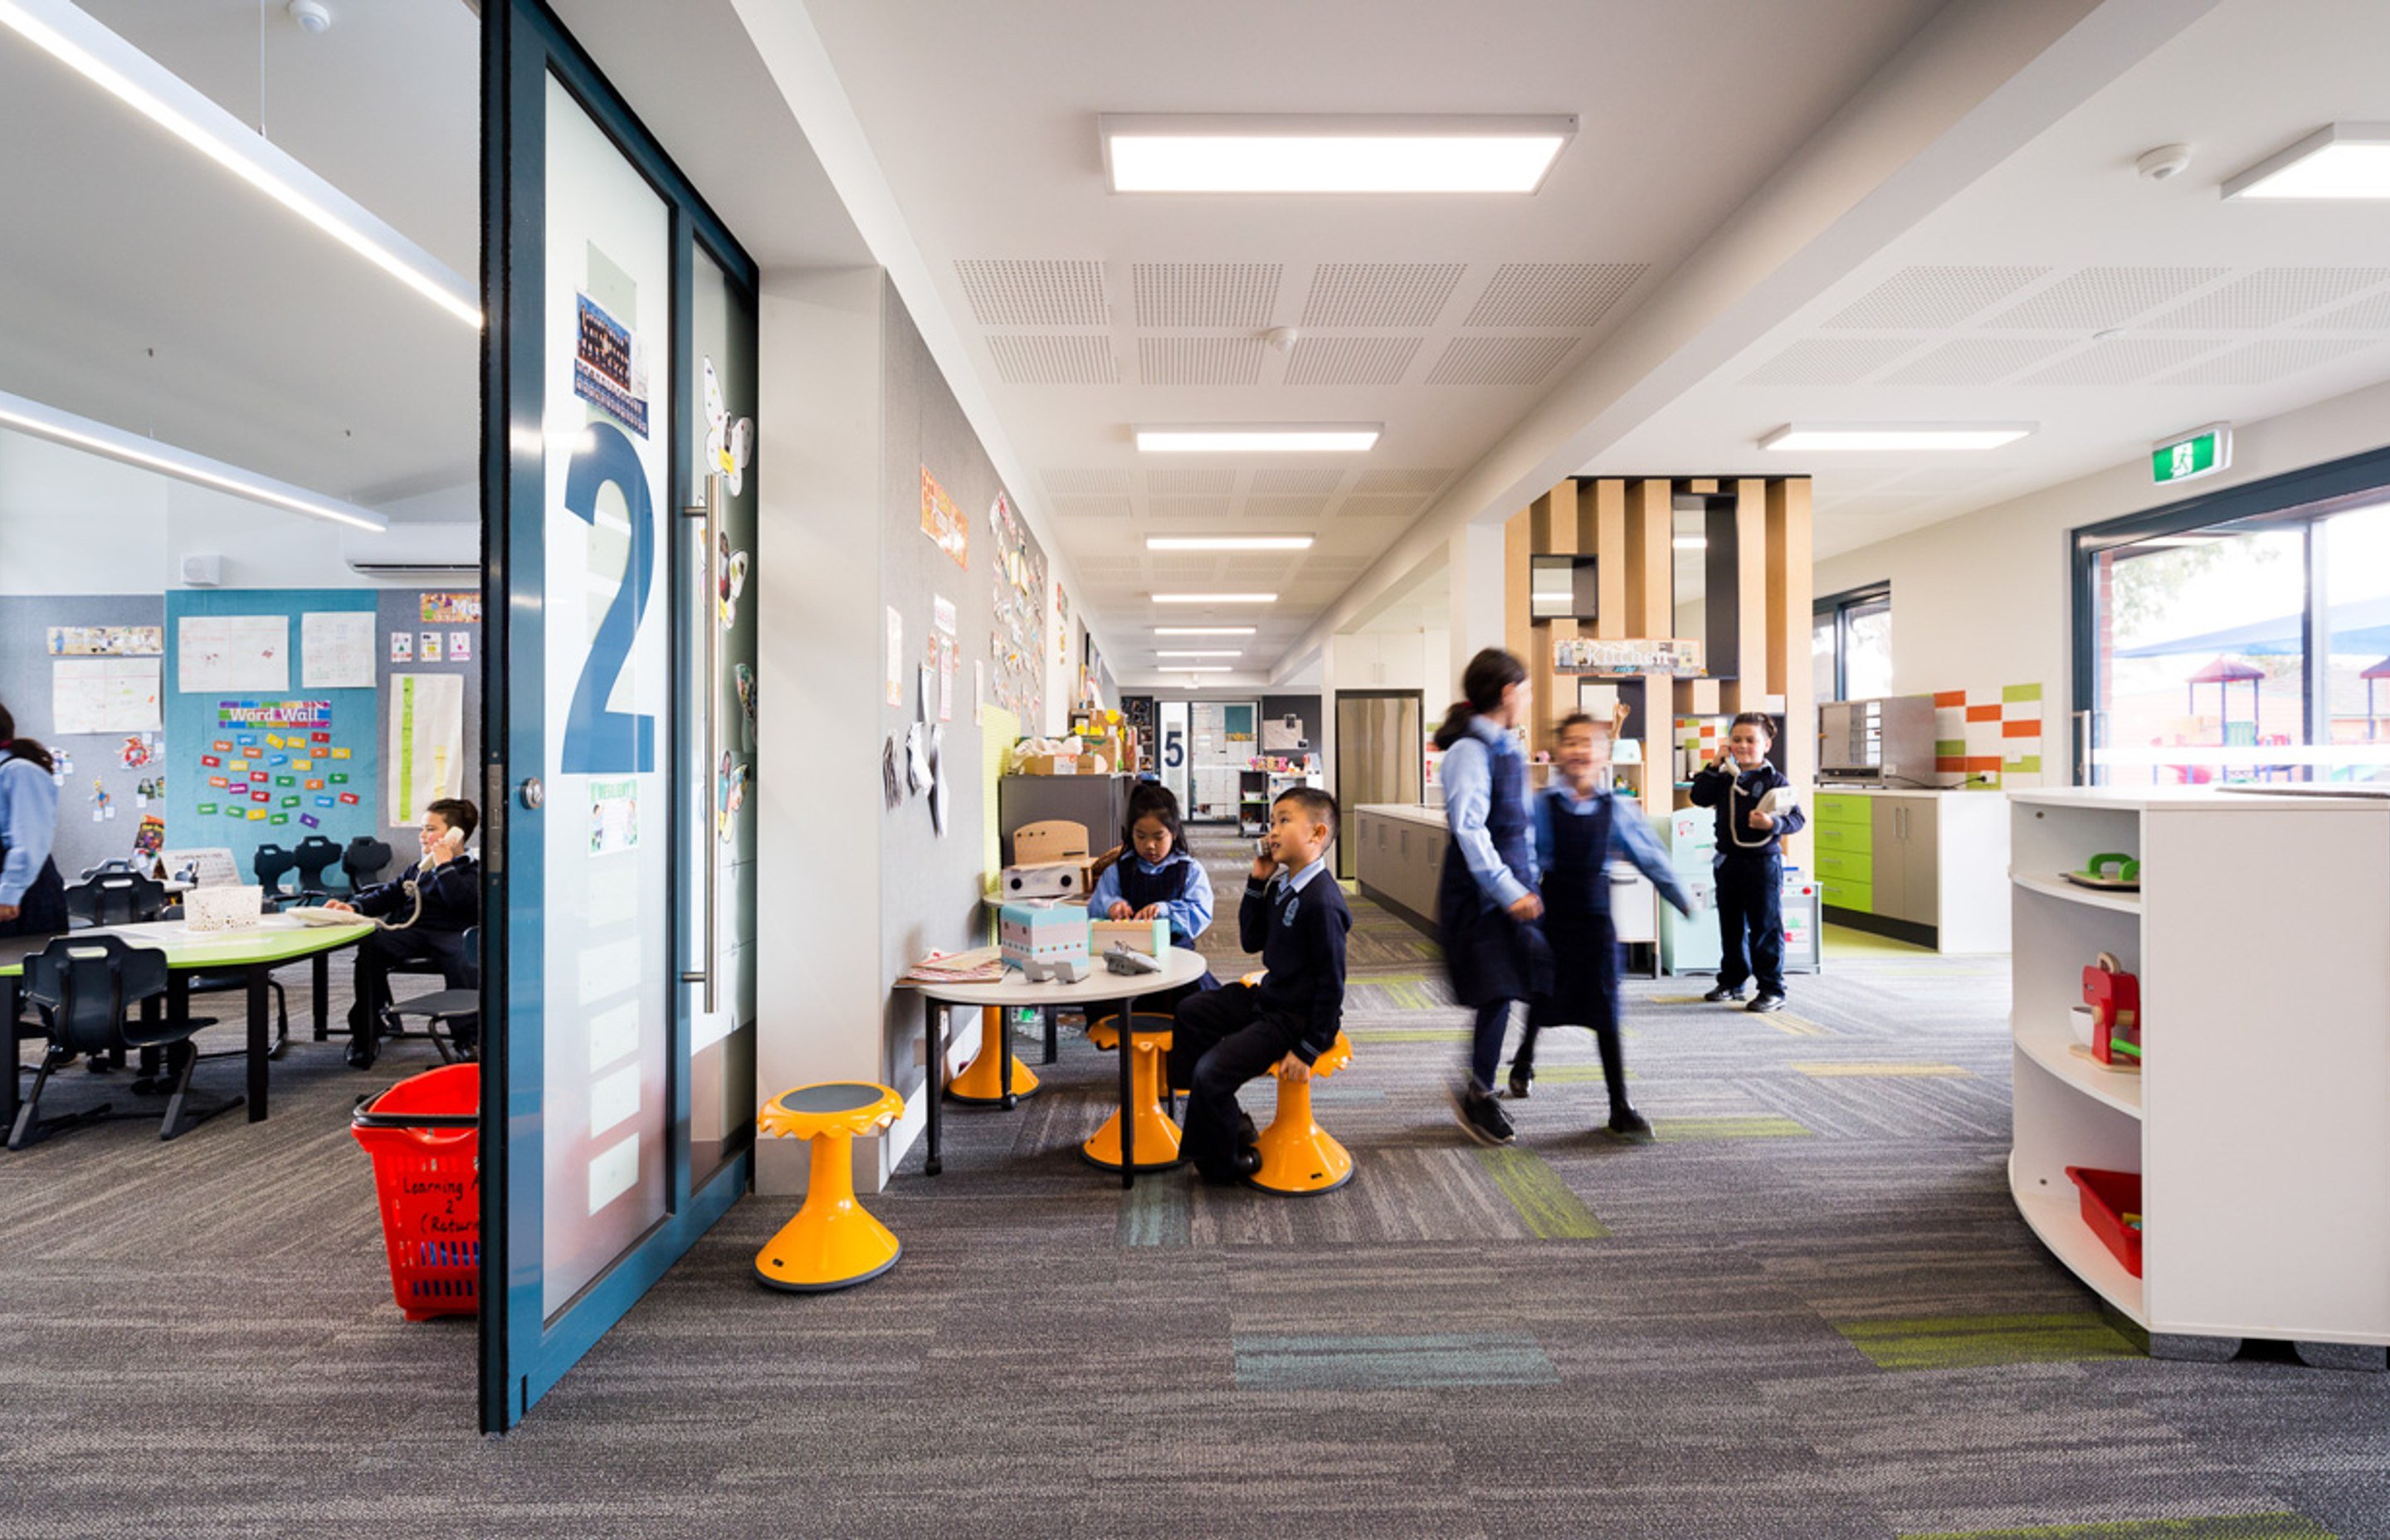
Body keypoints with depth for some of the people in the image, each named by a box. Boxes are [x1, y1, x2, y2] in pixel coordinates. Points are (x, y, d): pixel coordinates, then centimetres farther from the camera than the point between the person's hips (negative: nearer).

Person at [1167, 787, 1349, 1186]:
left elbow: (1332, 982, -22)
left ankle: (1223, 1164, 11)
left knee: (1211, 1071, -16)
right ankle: (1225, 1122, 21)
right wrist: (1257, 882, 0)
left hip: (1294, 1018, -10)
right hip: (1267, 996, 10)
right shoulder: (1282, 885, 3)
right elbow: (1251, 940, 10)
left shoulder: (1321, 901, -25)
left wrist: (1308, 1050, -20)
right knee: (1190, 1012, 17)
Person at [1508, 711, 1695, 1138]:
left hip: (1595, 915, 1)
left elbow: (1651, 857, 7)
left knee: (1605, 1011, 1)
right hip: (1552, 913, -1)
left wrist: (1683, 899, 12)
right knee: (1541, 998, 14)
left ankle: (1620, 1109, 9)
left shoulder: (1618, 809, -1)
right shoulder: (1541, 806, -8)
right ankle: (1523, 1063, 44)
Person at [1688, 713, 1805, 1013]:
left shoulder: (1775, 780, -6)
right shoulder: (1725, 778, 8)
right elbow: (1700, 798, 0)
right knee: (1731, 925, 14)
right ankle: (1732, 981, 27)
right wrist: (1714, 766, -3)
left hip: (1762, 861, -5)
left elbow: (1797, 818, -7)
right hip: (1728, 861, 5)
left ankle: (1772, 989, 8)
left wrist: (1773, 823, -26)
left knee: (1765, 927, -1)